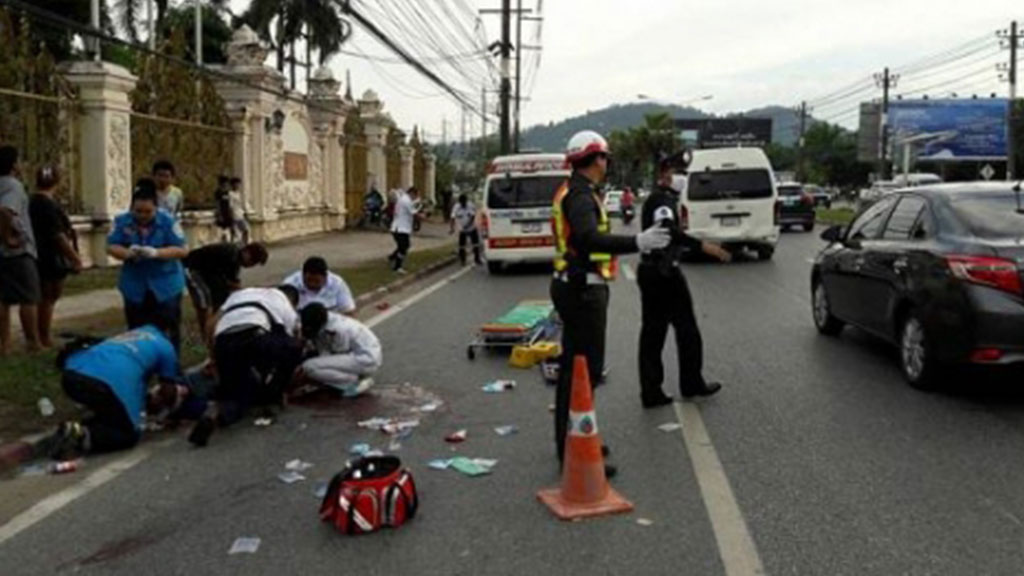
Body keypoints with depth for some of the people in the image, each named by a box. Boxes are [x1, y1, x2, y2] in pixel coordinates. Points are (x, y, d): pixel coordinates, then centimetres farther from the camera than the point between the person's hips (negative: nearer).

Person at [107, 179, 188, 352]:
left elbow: (182, 250, -13)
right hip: (135, 286, 3)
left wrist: (156, 253, -28)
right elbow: (111, 247, -3)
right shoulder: (122, 221, -1)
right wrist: (127, 253, -24)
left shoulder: (168, 221, -10)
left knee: (170, 330, 3)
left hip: (166, 286, -3)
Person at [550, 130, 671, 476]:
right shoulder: (581, 195, -17)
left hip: (575, 287, 11)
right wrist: (636, 243, -43)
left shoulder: (573, 191, 15)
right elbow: (588, 238, -35)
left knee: (573, 366, 18)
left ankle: (570, 441, 30)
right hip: (584, 290, -11)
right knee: (585, 369, -8)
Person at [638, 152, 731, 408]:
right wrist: (703, 246, -39)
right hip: (665, 271, -10)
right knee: (686, 327, 4)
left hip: (650, 270, 10)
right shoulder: (663, 199, -13)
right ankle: (691, 384, 16)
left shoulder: (658, 199, 19)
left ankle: (651, 392, 9)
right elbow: (667, 230, -31)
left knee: (652, 331, 7)